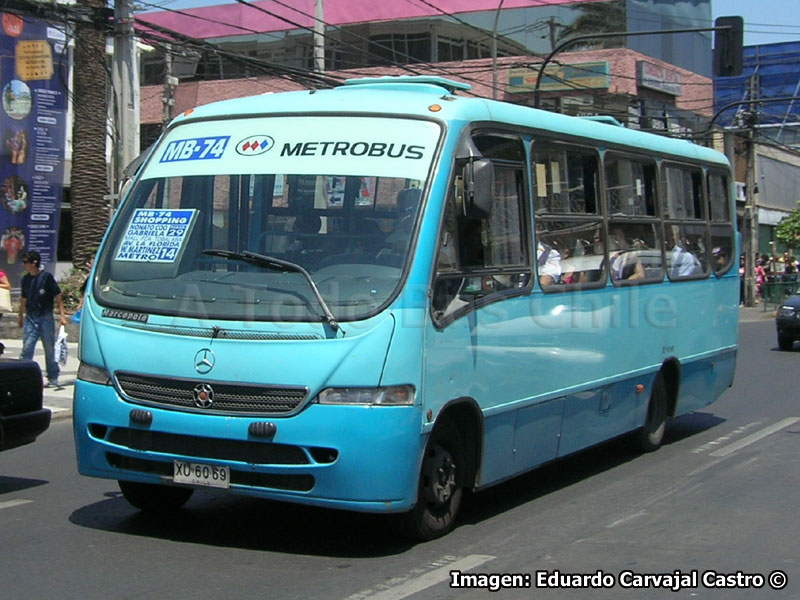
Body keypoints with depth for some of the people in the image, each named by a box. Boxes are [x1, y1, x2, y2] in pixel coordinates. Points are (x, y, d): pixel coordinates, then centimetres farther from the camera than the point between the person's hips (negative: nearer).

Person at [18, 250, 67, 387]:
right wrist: (21, 317, 22)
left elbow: (58, 297, -6)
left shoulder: (47, 277, -7)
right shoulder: (25, 279, 7)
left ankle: (53, 378, 15)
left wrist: (62, 315, -11)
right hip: (30, 319, 4)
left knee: (50, 350, 5)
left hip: (46, 318, -4)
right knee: (26, 349, -3)